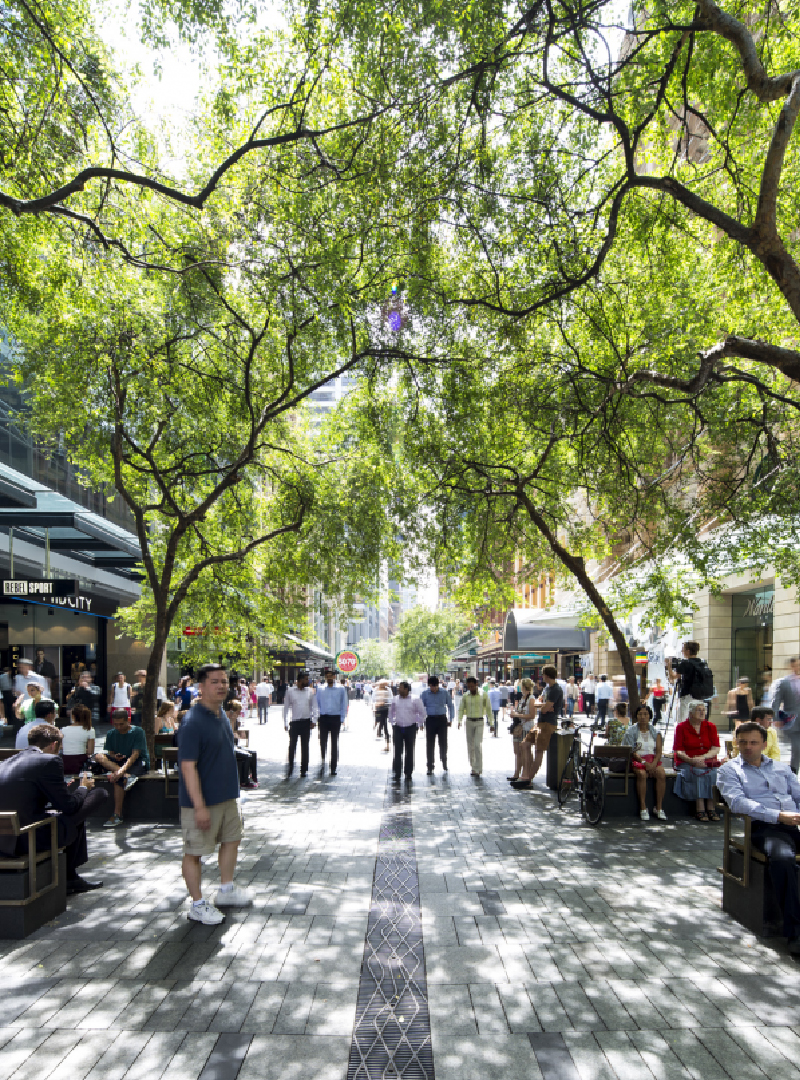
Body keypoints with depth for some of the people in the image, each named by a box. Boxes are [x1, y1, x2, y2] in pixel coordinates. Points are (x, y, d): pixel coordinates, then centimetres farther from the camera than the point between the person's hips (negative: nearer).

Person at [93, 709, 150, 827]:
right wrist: (114, 757, -18)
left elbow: (135, 754, -18)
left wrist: (122, 769, -32)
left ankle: (117, 815, -29)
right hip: (117, 763, 5)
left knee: (117, 778, -34)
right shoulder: (111, 734, 8)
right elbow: (110, 753, 8)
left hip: (138, 763, -5)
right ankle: (127, 776, -39)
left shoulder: (138, 732, -9)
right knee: (98, 756, -23)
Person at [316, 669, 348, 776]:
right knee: (323, 742, 2)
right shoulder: (320, 689, 8)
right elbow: (317, 704, 12)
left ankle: (333, 768, 9)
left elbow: (345, 705, 3)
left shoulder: (341, 689, 2)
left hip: (335, 718, -1)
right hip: (323, 718, 1)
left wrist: (342, 720, -3)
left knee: (334, 743, 3)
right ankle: (322, 763, 16)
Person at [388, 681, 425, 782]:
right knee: (398, 752, -5)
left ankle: (408, 773, 18)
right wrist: (392, 722, 11)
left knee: (409, 752, 7)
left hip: (410, 728, -1)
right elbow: (391, 712, 20)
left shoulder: (415, 700, -4)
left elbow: (422, 712, 5)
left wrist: (418, 724, 1)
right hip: (398, 728, 1)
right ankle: (397, 775, -4)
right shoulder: (394, 700, 5)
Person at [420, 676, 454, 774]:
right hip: (430, 720, 0)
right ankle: (430, 767, 9)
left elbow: (450, 706, 10)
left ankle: (444, 764, 22)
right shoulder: (424, 694, 1)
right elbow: (421, 707, 7)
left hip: (442, 719, 0)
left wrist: (450, 719, 5)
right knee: (430, 744, 1)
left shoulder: (445, 692, 1)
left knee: (443, 742, 3)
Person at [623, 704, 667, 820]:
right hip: (637, 760, -2)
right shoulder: (631, 731, 5)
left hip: (653, 759, 2)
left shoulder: (655, 732, 13)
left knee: (661, 774, -29)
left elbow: (659, 751, 5)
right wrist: (644, 762, -19)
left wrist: (654, 763, -15)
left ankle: (659, 808, -22)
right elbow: (631, 752, -4)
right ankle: (643, 808, -27)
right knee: (642, 774, -34)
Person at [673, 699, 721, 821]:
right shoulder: (681, 727, 4)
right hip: (687, 763, -2)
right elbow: (678, 751, -3)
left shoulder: (711, 727, 12)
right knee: (698, 773, -33)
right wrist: (691, 760, -20)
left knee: (714, 773, -30)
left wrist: (703, 757, -14)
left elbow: (716, 749, 3)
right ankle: (700, 809, -34)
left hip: (707, 762, 2)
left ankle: (711, 808, -26)